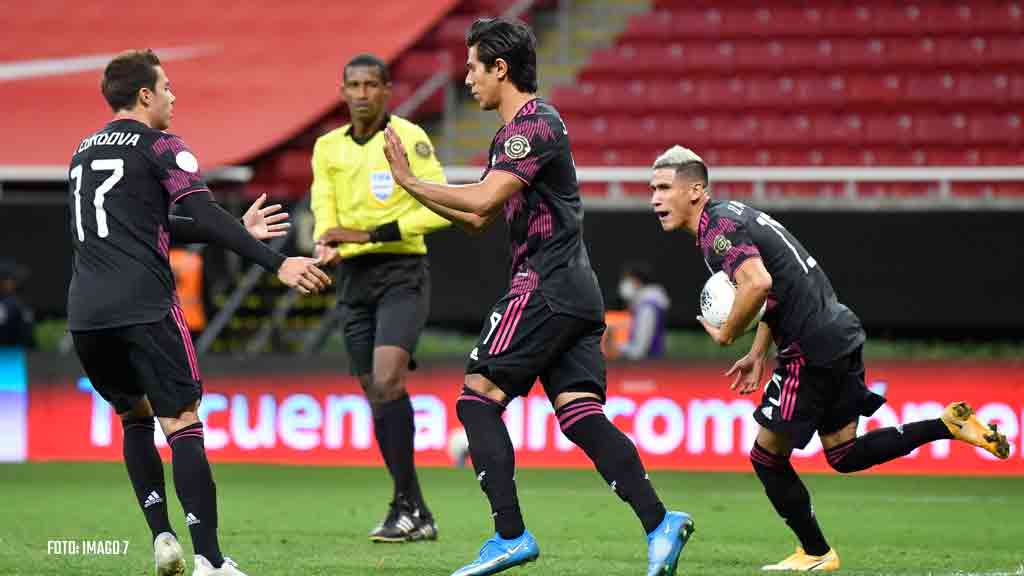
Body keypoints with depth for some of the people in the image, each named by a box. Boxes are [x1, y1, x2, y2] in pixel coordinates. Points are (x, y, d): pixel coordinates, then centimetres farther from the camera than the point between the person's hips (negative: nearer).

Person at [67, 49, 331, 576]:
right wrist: (277, 264, -16)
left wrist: (239, 231, 32)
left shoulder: (84, 152, 23)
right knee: (181, 423, -6)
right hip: (144, 308, -6)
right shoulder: (160, 147, 0)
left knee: (134, 417, 22)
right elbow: (205, 218, -13)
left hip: (85, 313, 7)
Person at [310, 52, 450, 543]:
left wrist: (371, 234, -19)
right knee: (376, 394, 5)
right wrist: (327, 246, -21)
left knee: (386, 379, -22)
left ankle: (404, 507, -18)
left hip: (402, 272, -6)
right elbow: (324, 213, 3)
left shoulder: (408, 137, -7)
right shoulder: (328, 148, 10)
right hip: (354, 280, 6)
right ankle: (417, 516, 12)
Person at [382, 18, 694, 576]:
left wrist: (412, 182, -11)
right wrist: (413, 184, 20)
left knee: (477, 397, -7)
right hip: (575, 294, 10)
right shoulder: (513, 132, 22)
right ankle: (659, 523, -13)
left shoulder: (533, 125, -11)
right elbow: (478, 218, 27)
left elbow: (483, 199, -22)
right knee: (579, 412, -1)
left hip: (545, 290, -10)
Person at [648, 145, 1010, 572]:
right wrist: (757, 353, 22)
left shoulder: (718, 228, -14)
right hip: (840, 332, 10)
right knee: (844, 455, 16)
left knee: (767, 457, 2)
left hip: (813, 349, -10)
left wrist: (725, 335, -15)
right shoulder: (734, 216, 18)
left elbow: (757, 284, -31)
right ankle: (948, 424, 9)